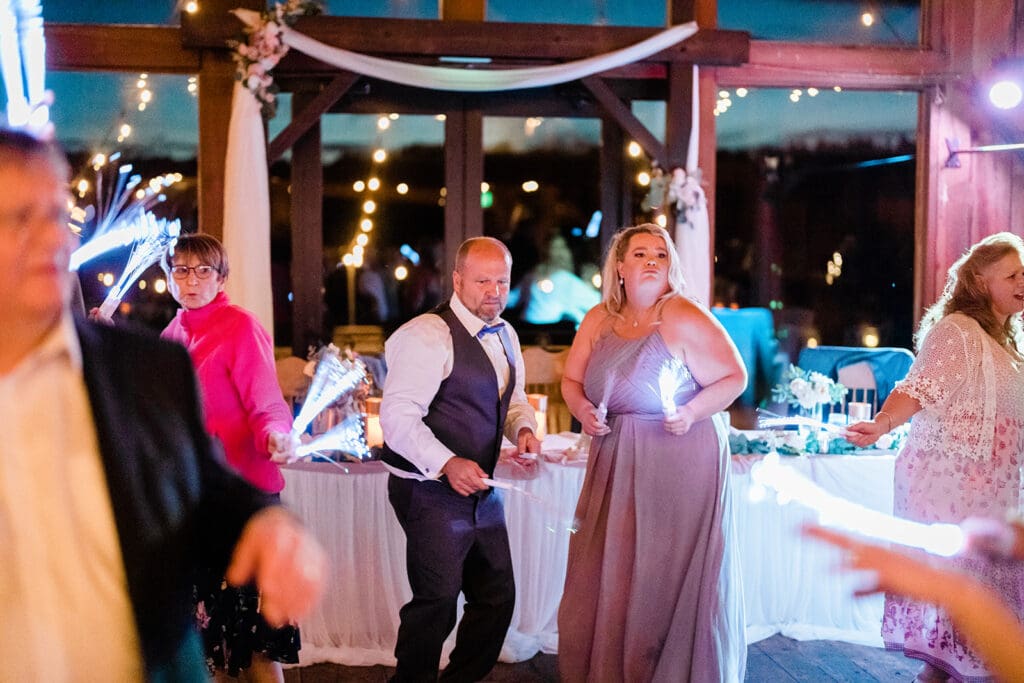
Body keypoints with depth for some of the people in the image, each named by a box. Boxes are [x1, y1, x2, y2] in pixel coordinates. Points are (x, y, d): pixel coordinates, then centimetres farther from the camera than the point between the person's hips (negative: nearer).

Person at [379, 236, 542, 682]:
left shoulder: (505, 336, 11)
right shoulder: (428, 335, -17)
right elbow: (397, 416, -23)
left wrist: (523, 428, 2)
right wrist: (447, 464, -34)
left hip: (482, 489, 9)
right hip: (431, 491, -8)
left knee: (497, 597, 14)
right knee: (437, 601, -7)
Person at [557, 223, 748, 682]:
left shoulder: (682, 318, -10)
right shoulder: (599, 320, 6)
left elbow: (734, 377, -8)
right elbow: (571, 379, 15)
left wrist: (692, 412, -21)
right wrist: (582, 409, -5)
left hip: (680, 463, -5)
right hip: (616, 463, 5)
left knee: (672, 577, 1)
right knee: (607, 578, 9)